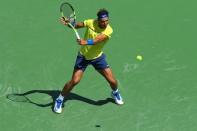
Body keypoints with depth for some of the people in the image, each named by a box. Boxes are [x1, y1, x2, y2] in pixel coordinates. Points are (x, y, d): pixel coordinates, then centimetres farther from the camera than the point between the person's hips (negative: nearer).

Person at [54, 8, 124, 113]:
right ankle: (59, 100, 11)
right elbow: (77, 25, 1)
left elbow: (97, 39, -38)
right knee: (74, 81, -10)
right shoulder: (90, 23, -17)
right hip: (83, 56, -1)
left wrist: (86, 42, -56)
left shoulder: (108, 30, -21)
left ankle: (115, 93, 37)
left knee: (112, 80, 0)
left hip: (98, 57, 1)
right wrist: (68, 23, -20)